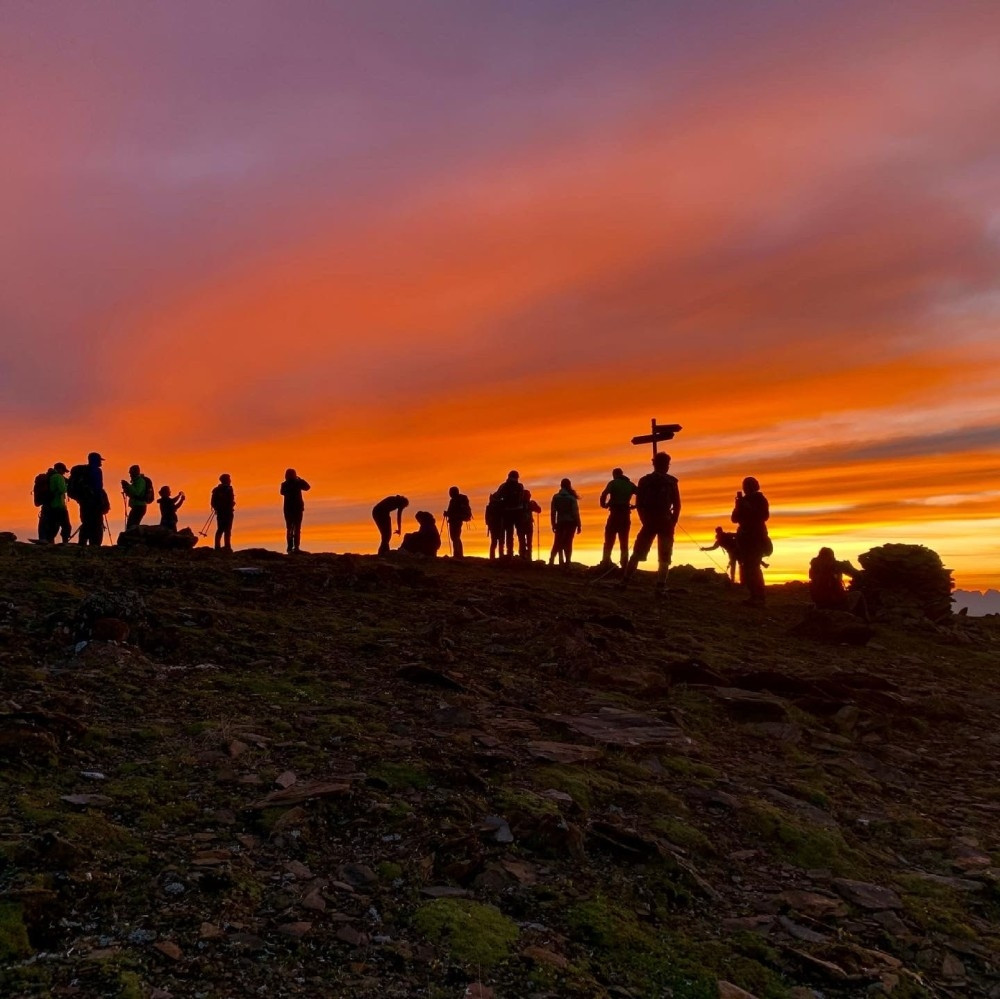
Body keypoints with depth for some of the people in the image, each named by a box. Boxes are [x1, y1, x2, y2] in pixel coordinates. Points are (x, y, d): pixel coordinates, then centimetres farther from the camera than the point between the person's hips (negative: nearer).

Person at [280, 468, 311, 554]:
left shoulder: (284, 485, -1)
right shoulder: (298, 483, -5)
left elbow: (282, 492, 12)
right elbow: (307, 487, 7)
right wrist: (300, 479, 12)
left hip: (288, 509, 2)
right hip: (298, 508, -2)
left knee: (289, 528, 7)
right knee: (297, 528, -1)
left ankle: (290, 547, -2)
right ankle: (296, 547, -12)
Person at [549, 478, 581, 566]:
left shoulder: (556, 497, 1)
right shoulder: (572, 497, -4)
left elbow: (553, 512, -1)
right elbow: (575, 512, -7)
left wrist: (553, 524, 5)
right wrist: (579, 525, -4)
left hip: (560, 522, 1)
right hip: (571, 522, -1)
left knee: (557, 543, 9)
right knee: (568, 543, 2)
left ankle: (551, 561, -1)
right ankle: (567, 563, -5)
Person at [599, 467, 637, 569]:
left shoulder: (613, 483, 0)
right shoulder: (630, 484, 13)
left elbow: (604, 495, -15)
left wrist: (603, 505, 1)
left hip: (615, 514, -4)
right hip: (626, 515, 4)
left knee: (609, 541, 2)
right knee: (624, 543, 9)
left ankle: (605, 565, -5)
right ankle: (624, 567, 3)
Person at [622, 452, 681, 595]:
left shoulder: (644, 480, 6)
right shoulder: (671, 481, 0)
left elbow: (639, 504, 3)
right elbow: (677, 504, -3)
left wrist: (645, 520, 10)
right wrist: (673, 522, 7)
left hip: (649, 522, 2)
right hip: (665, 522, -2)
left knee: (637, 553, 10)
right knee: (664, 557, 3)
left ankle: (625, 581, 4)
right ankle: (660, 586, -5)